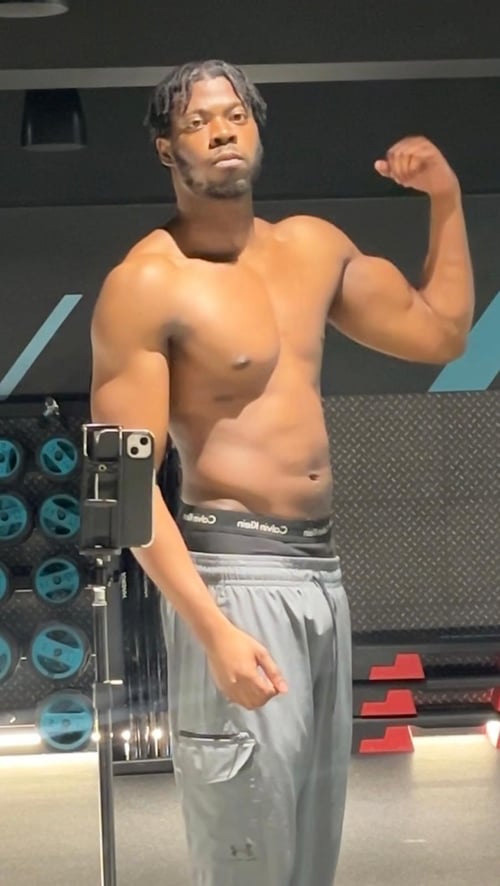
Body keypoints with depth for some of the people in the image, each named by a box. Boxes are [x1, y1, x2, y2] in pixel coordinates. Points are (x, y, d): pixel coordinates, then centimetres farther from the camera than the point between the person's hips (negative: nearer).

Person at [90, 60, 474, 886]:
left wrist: (447, 199, 13)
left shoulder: (314, 247, 10)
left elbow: (440, 331, 23)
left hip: (320, 566, 7)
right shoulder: (146, 285, -12)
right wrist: (211, 627, -25)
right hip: (234, 571, -7)